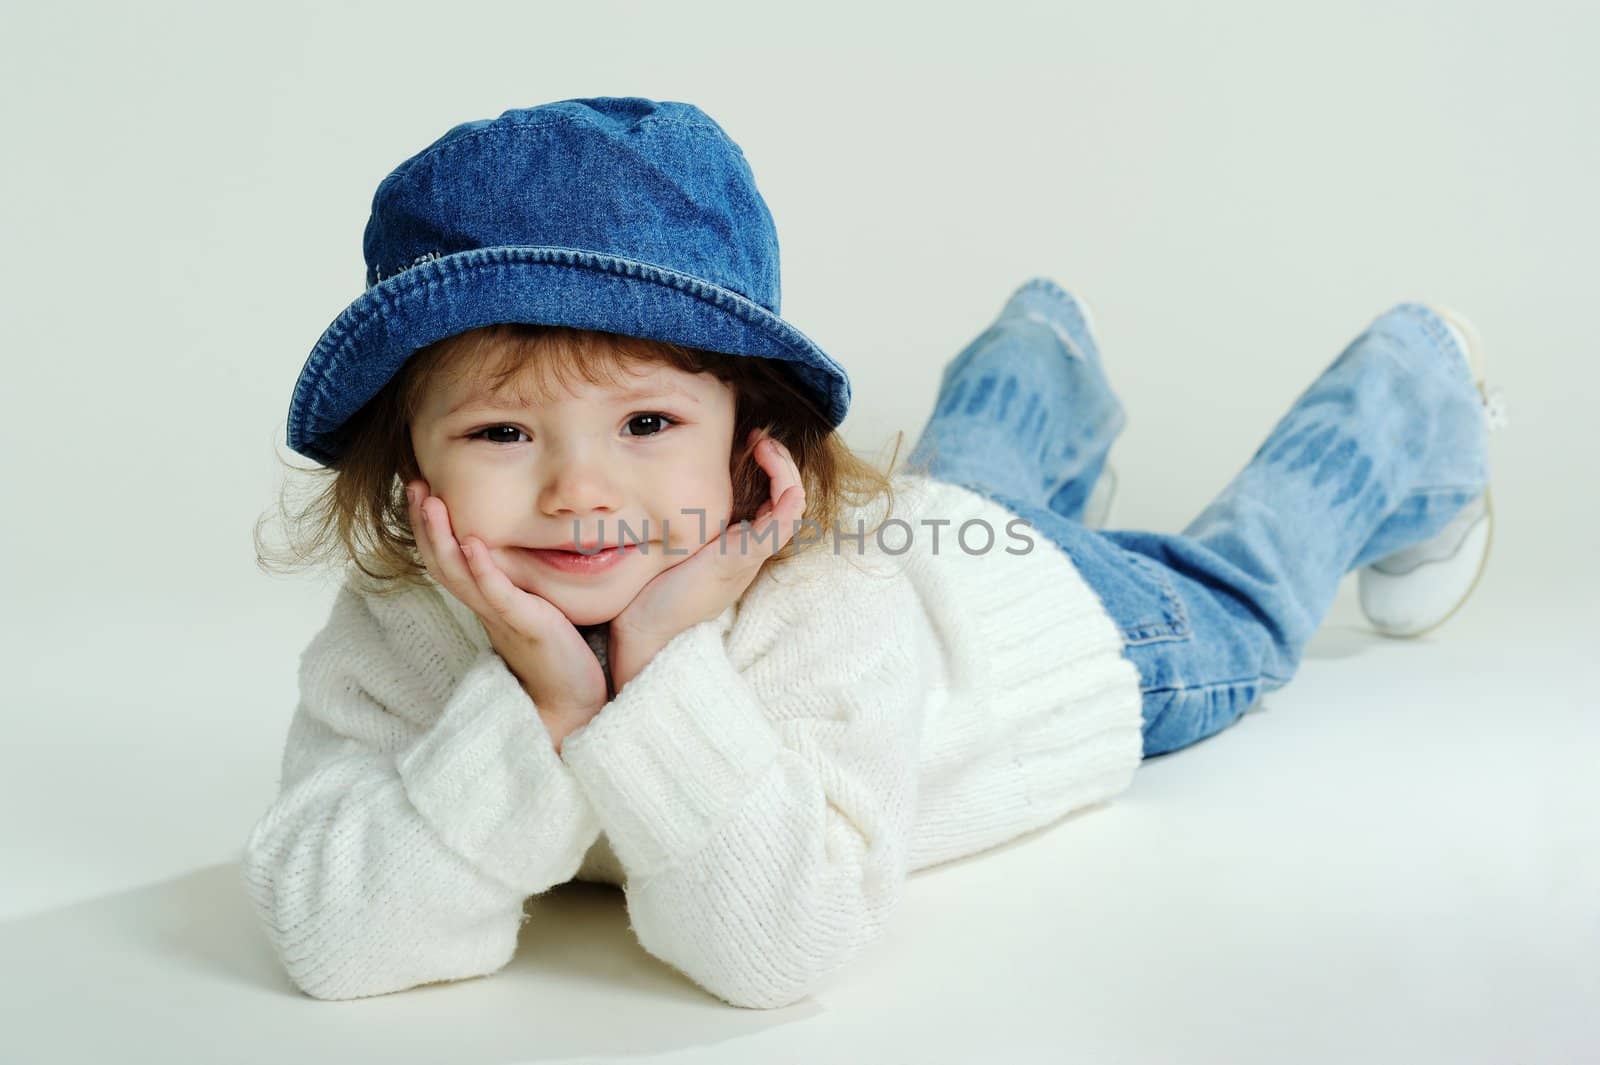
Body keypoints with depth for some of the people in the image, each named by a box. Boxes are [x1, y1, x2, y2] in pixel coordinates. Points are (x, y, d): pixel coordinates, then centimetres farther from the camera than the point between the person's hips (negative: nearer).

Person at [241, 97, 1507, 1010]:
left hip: (1073, 620, -3)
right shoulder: (391, 639, -35)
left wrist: (667, 675, -59)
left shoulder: (826, 603, -47)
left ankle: (1411, 386, 51)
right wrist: (536, 713, -53)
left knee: (1241, 586, 26)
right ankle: (1046, 353, 65)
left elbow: (785, 948, -51)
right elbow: (329, 939, -42)